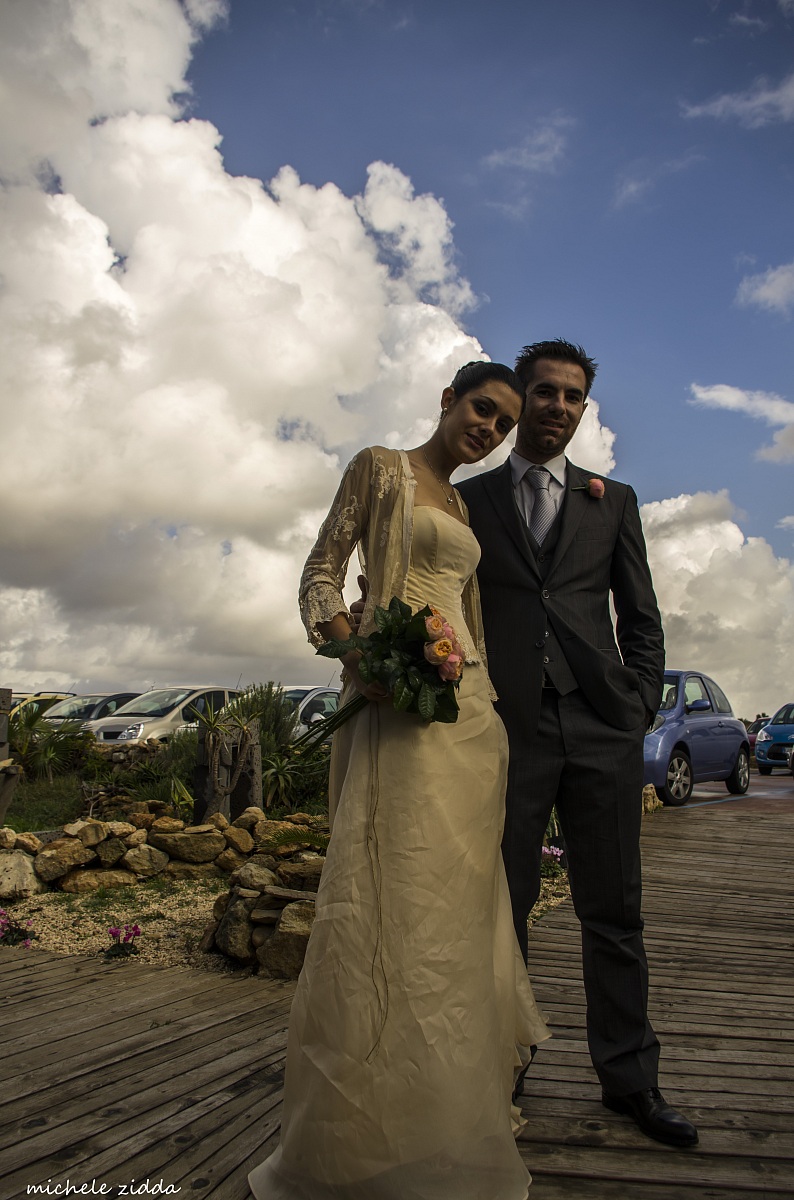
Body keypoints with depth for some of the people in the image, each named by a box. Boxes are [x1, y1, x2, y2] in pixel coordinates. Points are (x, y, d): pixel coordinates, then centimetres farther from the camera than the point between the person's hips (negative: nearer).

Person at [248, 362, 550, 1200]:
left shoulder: (466, 510, 23)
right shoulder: (381, 468, 3)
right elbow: (321, 574, -3)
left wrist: (490, 714, 14)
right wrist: (355, 650, -21)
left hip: (471, 709, 8)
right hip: (397, 702, -7)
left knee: (457, 896, 13)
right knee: (395, 894, -10)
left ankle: (450, 1107, 30)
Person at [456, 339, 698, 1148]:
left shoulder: (613, 500, 15)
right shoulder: (468, 499, 11)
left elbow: (642, 619, 13)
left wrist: (640, 709, 2)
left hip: (602, 729, 2)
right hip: (506, 727, -1)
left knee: (615, 912, 7)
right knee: (502, 907, 6)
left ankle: (629, 1079, 21)